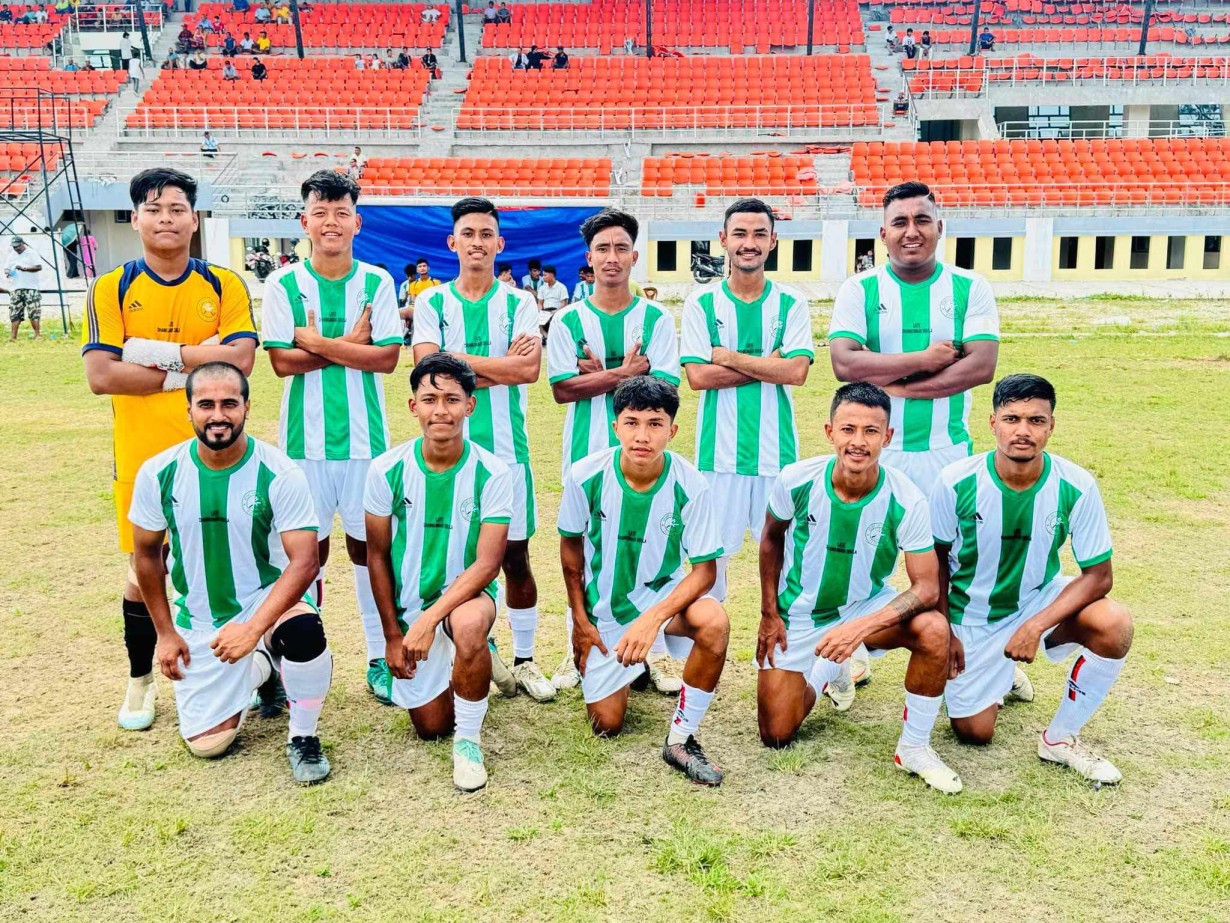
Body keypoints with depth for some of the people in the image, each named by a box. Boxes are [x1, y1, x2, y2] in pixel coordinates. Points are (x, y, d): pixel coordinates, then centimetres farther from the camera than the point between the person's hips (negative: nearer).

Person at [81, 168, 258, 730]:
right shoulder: (111, 289, -1)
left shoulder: (224, 285, 1)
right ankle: (141, 679, 27)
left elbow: (240, 358, -13)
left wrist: (157, 352, -16)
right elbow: (99, 374, -12)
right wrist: (190, 370, -14)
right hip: (143, 453, 0)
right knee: (143, 568, 9)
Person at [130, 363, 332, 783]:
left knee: (304, 633, -39)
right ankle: (263, 671, 35)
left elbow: (304, 561, -23)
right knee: (207, 744, 3)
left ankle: (303, 737, -9)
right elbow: (147, 552, 4)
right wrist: (165, 633, 4)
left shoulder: (280, 474, -19)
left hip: (268, 598, -3)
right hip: (199, 620, 3)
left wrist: (253, 628, -35)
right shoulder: (158, 473, -10)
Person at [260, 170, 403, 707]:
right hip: (306, 436, 0)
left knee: (369, 543, 6)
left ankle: (380, 659, 16)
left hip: (365, 435, 1)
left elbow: (388, 357, -6)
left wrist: (320, 344, -11)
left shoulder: (377, 282, 3)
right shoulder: (283, 284, 1)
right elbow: (282, 362, -6)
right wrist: (351, 347, -9)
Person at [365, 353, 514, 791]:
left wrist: (429, 619, -29)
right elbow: (378, 556, -1)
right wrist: (392, 635, 0)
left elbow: (487, 563, -19)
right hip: (407, 604, 2)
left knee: (469, 624, -39)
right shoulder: (387, 470, -11)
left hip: (467, 593, -2)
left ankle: (469, 740, -15)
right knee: (432, 726, 5)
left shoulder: (492, 474, -16)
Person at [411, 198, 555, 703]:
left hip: (507, 447, 0)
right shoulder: (431, 302, 6)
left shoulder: (519, 303, 5)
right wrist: (500, 367, -11)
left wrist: (458, 360, -9)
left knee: (515, 556, 6)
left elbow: (530, 367, -11)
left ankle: (523, 660, 18)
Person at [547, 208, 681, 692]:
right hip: (586, 453, 1)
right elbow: (562, 388, -6)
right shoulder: (568, 320, 4)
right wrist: (625, 373, -11)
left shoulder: (657, 319, 4)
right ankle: (579, 651, 20)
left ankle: (656, 652, 15)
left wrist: (598, 377, -11)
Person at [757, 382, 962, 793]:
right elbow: (772, 540, -1)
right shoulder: (795, 480, -20)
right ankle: (826, 671, 34)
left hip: (866, 606, -1)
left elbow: (927, 588, -23)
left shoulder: (906, 501, -24)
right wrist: (769, 614, -2)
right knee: (776, 735, 2)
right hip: (800, 614, 1)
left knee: (934, 629, -32)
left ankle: (913, 748, -9)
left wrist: (860, 627, -37)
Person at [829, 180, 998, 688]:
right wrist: (926, 360, -16)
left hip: (947, 450, 1)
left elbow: (982, 365, -12)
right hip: (874, 451, 0)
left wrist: (900, 385, -17)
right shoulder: (859, 290, -1)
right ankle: (853, 653, 27)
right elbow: (845, 363, -16)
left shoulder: (969, 288, 1)